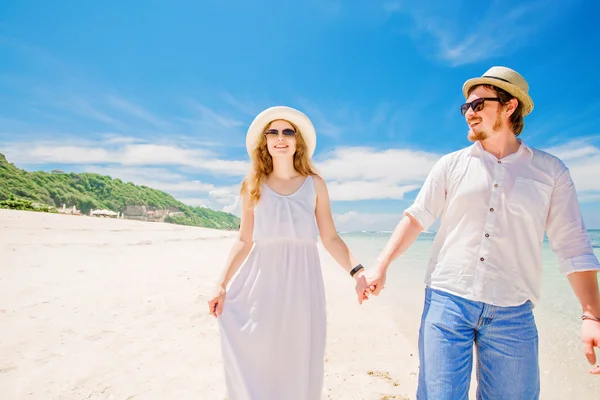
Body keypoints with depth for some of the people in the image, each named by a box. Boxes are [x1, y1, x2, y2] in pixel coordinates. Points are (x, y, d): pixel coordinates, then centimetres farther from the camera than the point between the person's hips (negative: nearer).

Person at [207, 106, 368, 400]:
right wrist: (222, 284, 1)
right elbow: (244, 241, 6)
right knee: (256, 359, 4)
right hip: (262, 283, 0)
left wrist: (356, 271, -11)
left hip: (302, 282, 0)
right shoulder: (253, 186, 5)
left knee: (299, 361, 8)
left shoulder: (314, 184, 3)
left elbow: (330, 238, 2)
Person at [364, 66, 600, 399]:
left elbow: (572, 246, 3)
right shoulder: (451, 165, 5)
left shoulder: (551, 170, 4)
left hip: (513, 314, 1)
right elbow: (416, 217, 3)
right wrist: (381, 266, -5)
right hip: (446, 300, 0)